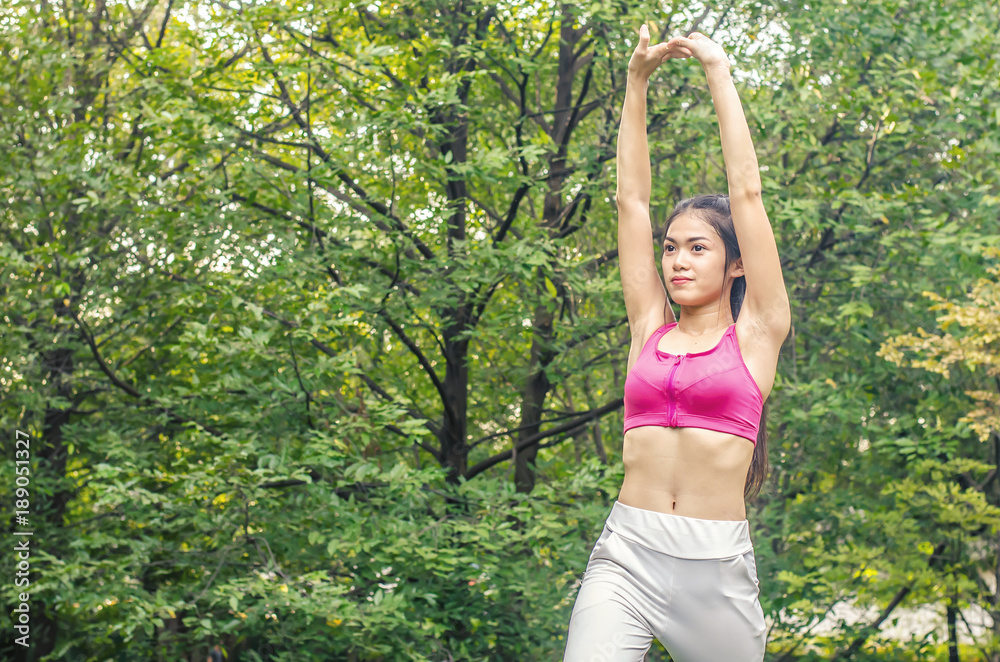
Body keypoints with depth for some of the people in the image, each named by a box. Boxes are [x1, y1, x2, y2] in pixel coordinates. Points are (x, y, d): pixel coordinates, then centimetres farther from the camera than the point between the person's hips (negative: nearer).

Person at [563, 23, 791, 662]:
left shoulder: (755, 333, 4)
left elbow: (747, 193, 1)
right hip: (627, 555, 2)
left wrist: (720, 74, 4)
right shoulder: (650, 329, 12)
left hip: (717, 566, -1)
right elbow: (632, 200, 11)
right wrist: (637, 83, 9)